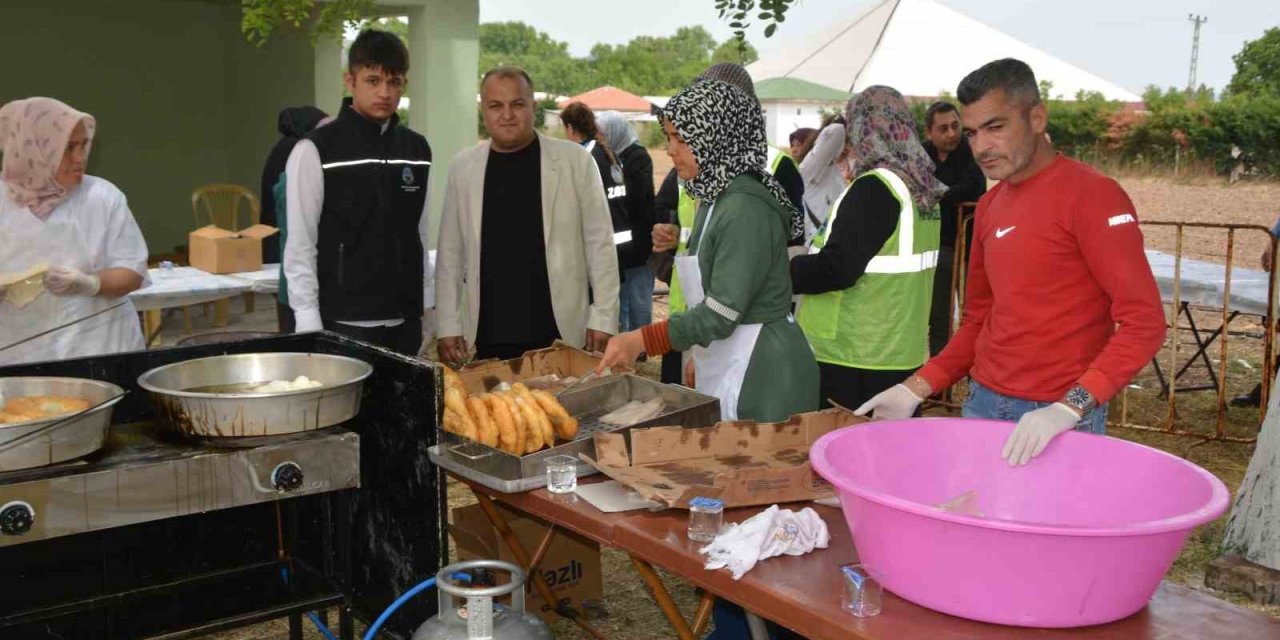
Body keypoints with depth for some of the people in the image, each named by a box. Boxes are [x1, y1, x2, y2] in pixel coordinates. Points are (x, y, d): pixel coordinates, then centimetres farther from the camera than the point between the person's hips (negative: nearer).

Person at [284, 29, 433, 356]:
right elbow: (300, 247, -7)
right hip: (344, 324, -5)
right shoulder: (316, 150, -8)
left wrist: (429, 310, 11)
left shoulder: (417, 149, 7)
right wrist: (310, 328, -12)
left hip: (405, 321, 5)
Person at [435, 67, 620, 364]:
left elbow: (600, 243, 0)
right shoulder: (463, 167, 6)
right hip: (489, 339, 2)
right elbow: (450, 252, 9)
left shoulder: (574, 160, -1)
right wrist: (448, 326, 5)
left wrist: (603, 318, -4)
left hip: (561, 333, -2)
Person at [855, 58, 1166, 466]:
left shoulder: (1091, 195, -11)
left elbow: (1144, 321, -16)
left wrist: (1070, 407, -26)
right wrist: (916, 389, 8)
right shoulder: (990, 206, 11)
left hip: (1059, 417, -6)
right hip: (983, 403, 6)